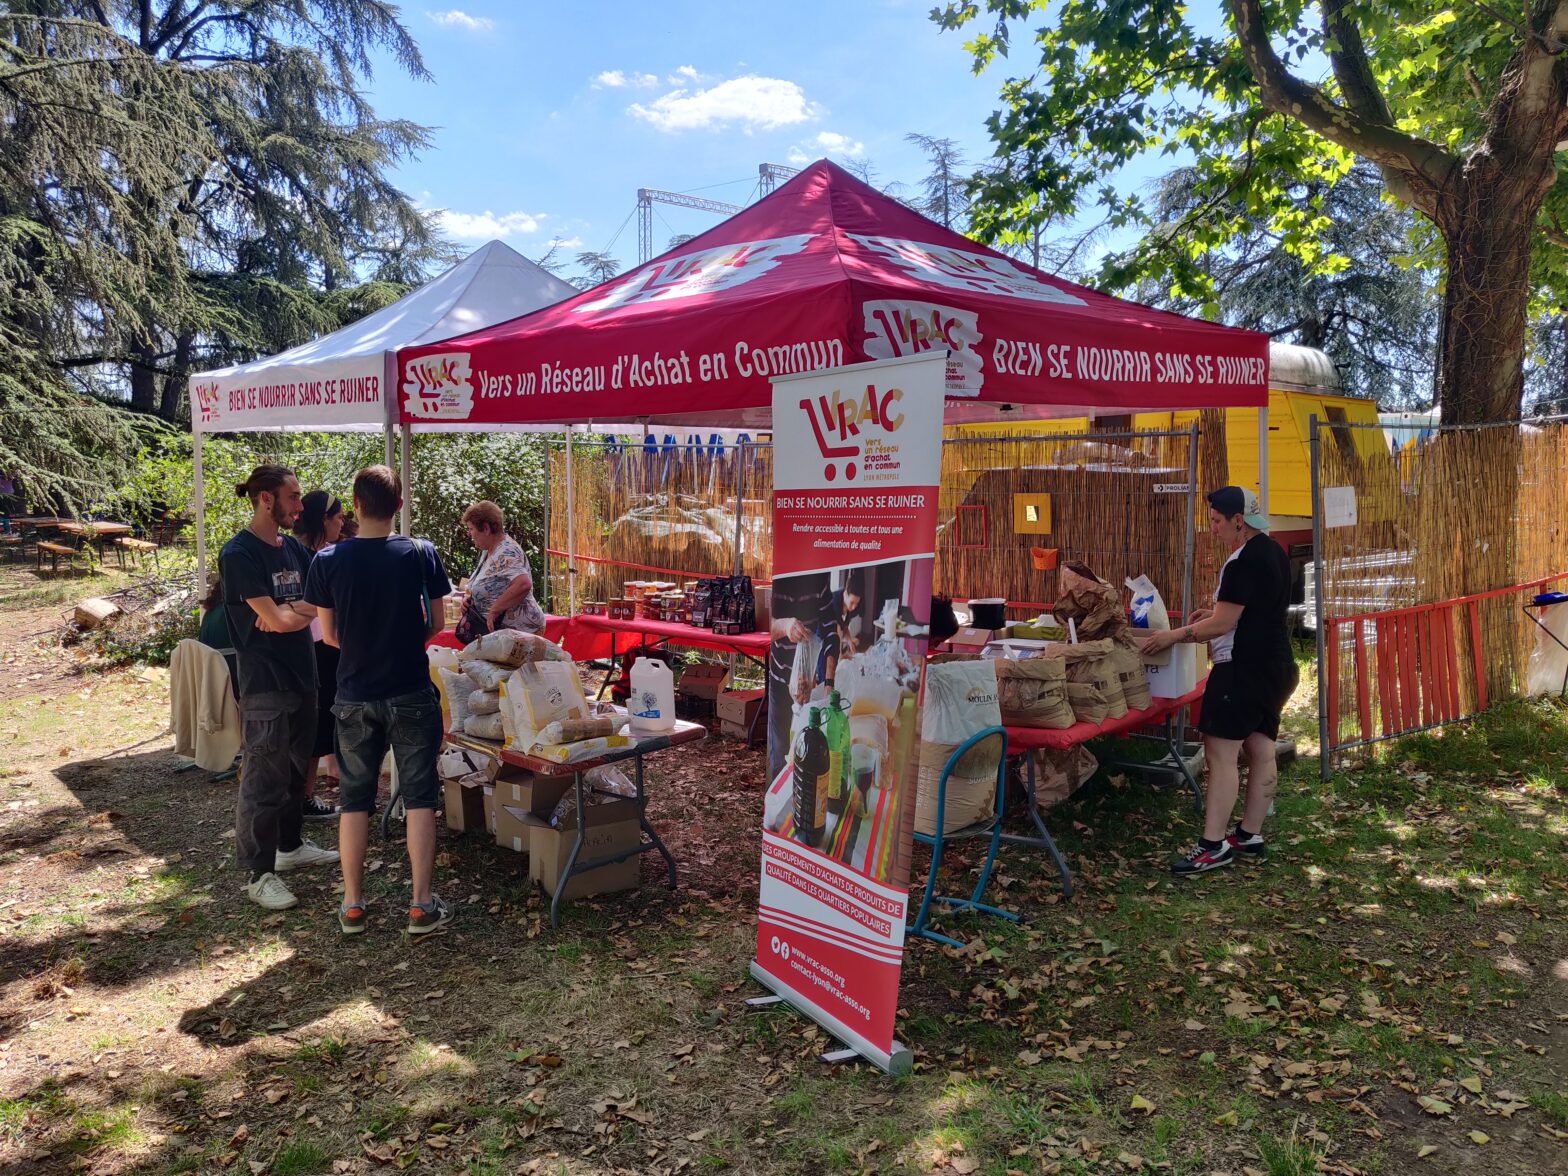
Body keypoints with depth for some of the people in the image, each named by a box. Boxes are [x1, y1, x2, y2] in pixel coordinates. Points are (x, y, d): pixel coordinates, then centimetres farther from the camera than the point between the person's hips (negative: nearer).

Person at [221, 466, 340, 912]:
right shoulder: (239, 554, -14)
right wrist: (307, 609, -1)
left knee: (295, 768, 18)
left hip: (302, 674, 8)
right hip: (265, 682, -8)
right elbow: (276, 619, -20)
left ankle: (290, 845, 33)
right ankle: (259, 873, 5)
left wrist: (288, 612, -13)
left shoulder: (294, 549, 11)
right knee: (265, 779, -3)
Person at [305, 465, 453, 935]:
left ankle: (352, 905, 19)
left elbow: (328, 634, 2)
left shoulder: (328, 560, -7)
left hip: (355, 695, 1)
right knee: (419, 797, 7)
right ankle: (421, 905, 8)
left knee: (354, 798, 13)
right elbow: (436, 625, -1)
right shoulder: (421, 554, -9)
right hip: (411, 693, -1)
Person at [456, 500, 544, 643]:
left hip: (519, 630, -9)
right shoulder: (487, 551, 11)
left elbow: (523, 584, -37)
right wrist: (471, 599, 4)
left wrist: (494, 610, -28)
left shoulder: (505, 553, -20)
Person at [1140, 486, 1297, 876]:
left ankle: (1214, 845, -10)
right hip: (1275, 665, 11)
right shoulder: (1272, 552, 13)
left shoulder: (1244, 561, -18)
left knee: (1220, 752, -10)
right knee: (1261, 750, 12)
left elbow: (1221, 625, -18)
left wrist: (1174, 635, -8)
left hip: (1244, 668, -11)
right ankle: (1250, 834, 20)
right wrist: (1217, 611, 16)